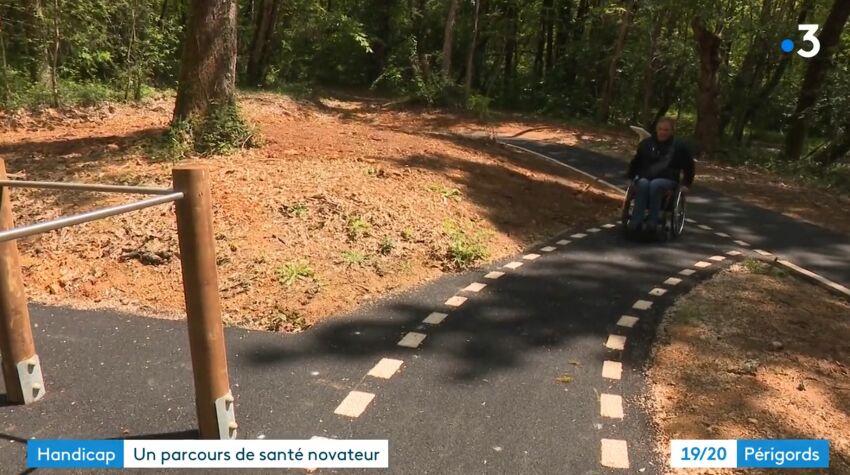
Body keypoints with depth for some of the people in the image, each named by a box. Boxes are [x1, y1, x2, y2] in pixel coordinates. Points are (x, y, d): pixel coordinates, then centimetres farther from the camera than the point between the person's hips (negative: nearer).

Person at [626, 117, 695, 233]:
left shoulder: (679, 147, 8)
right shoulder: (646, 143, 13)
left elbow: (689, 166, 18)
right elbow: (635, 162, 24)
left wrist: (686, 184, 10)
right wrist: (633, 176, 11)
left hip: (667, 180, -1)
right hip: (645, 177, 2)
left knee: (655, 185, -38)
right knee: (643, 184, -37)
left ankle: (653, 221, -39)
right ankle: (636, 221, -41)